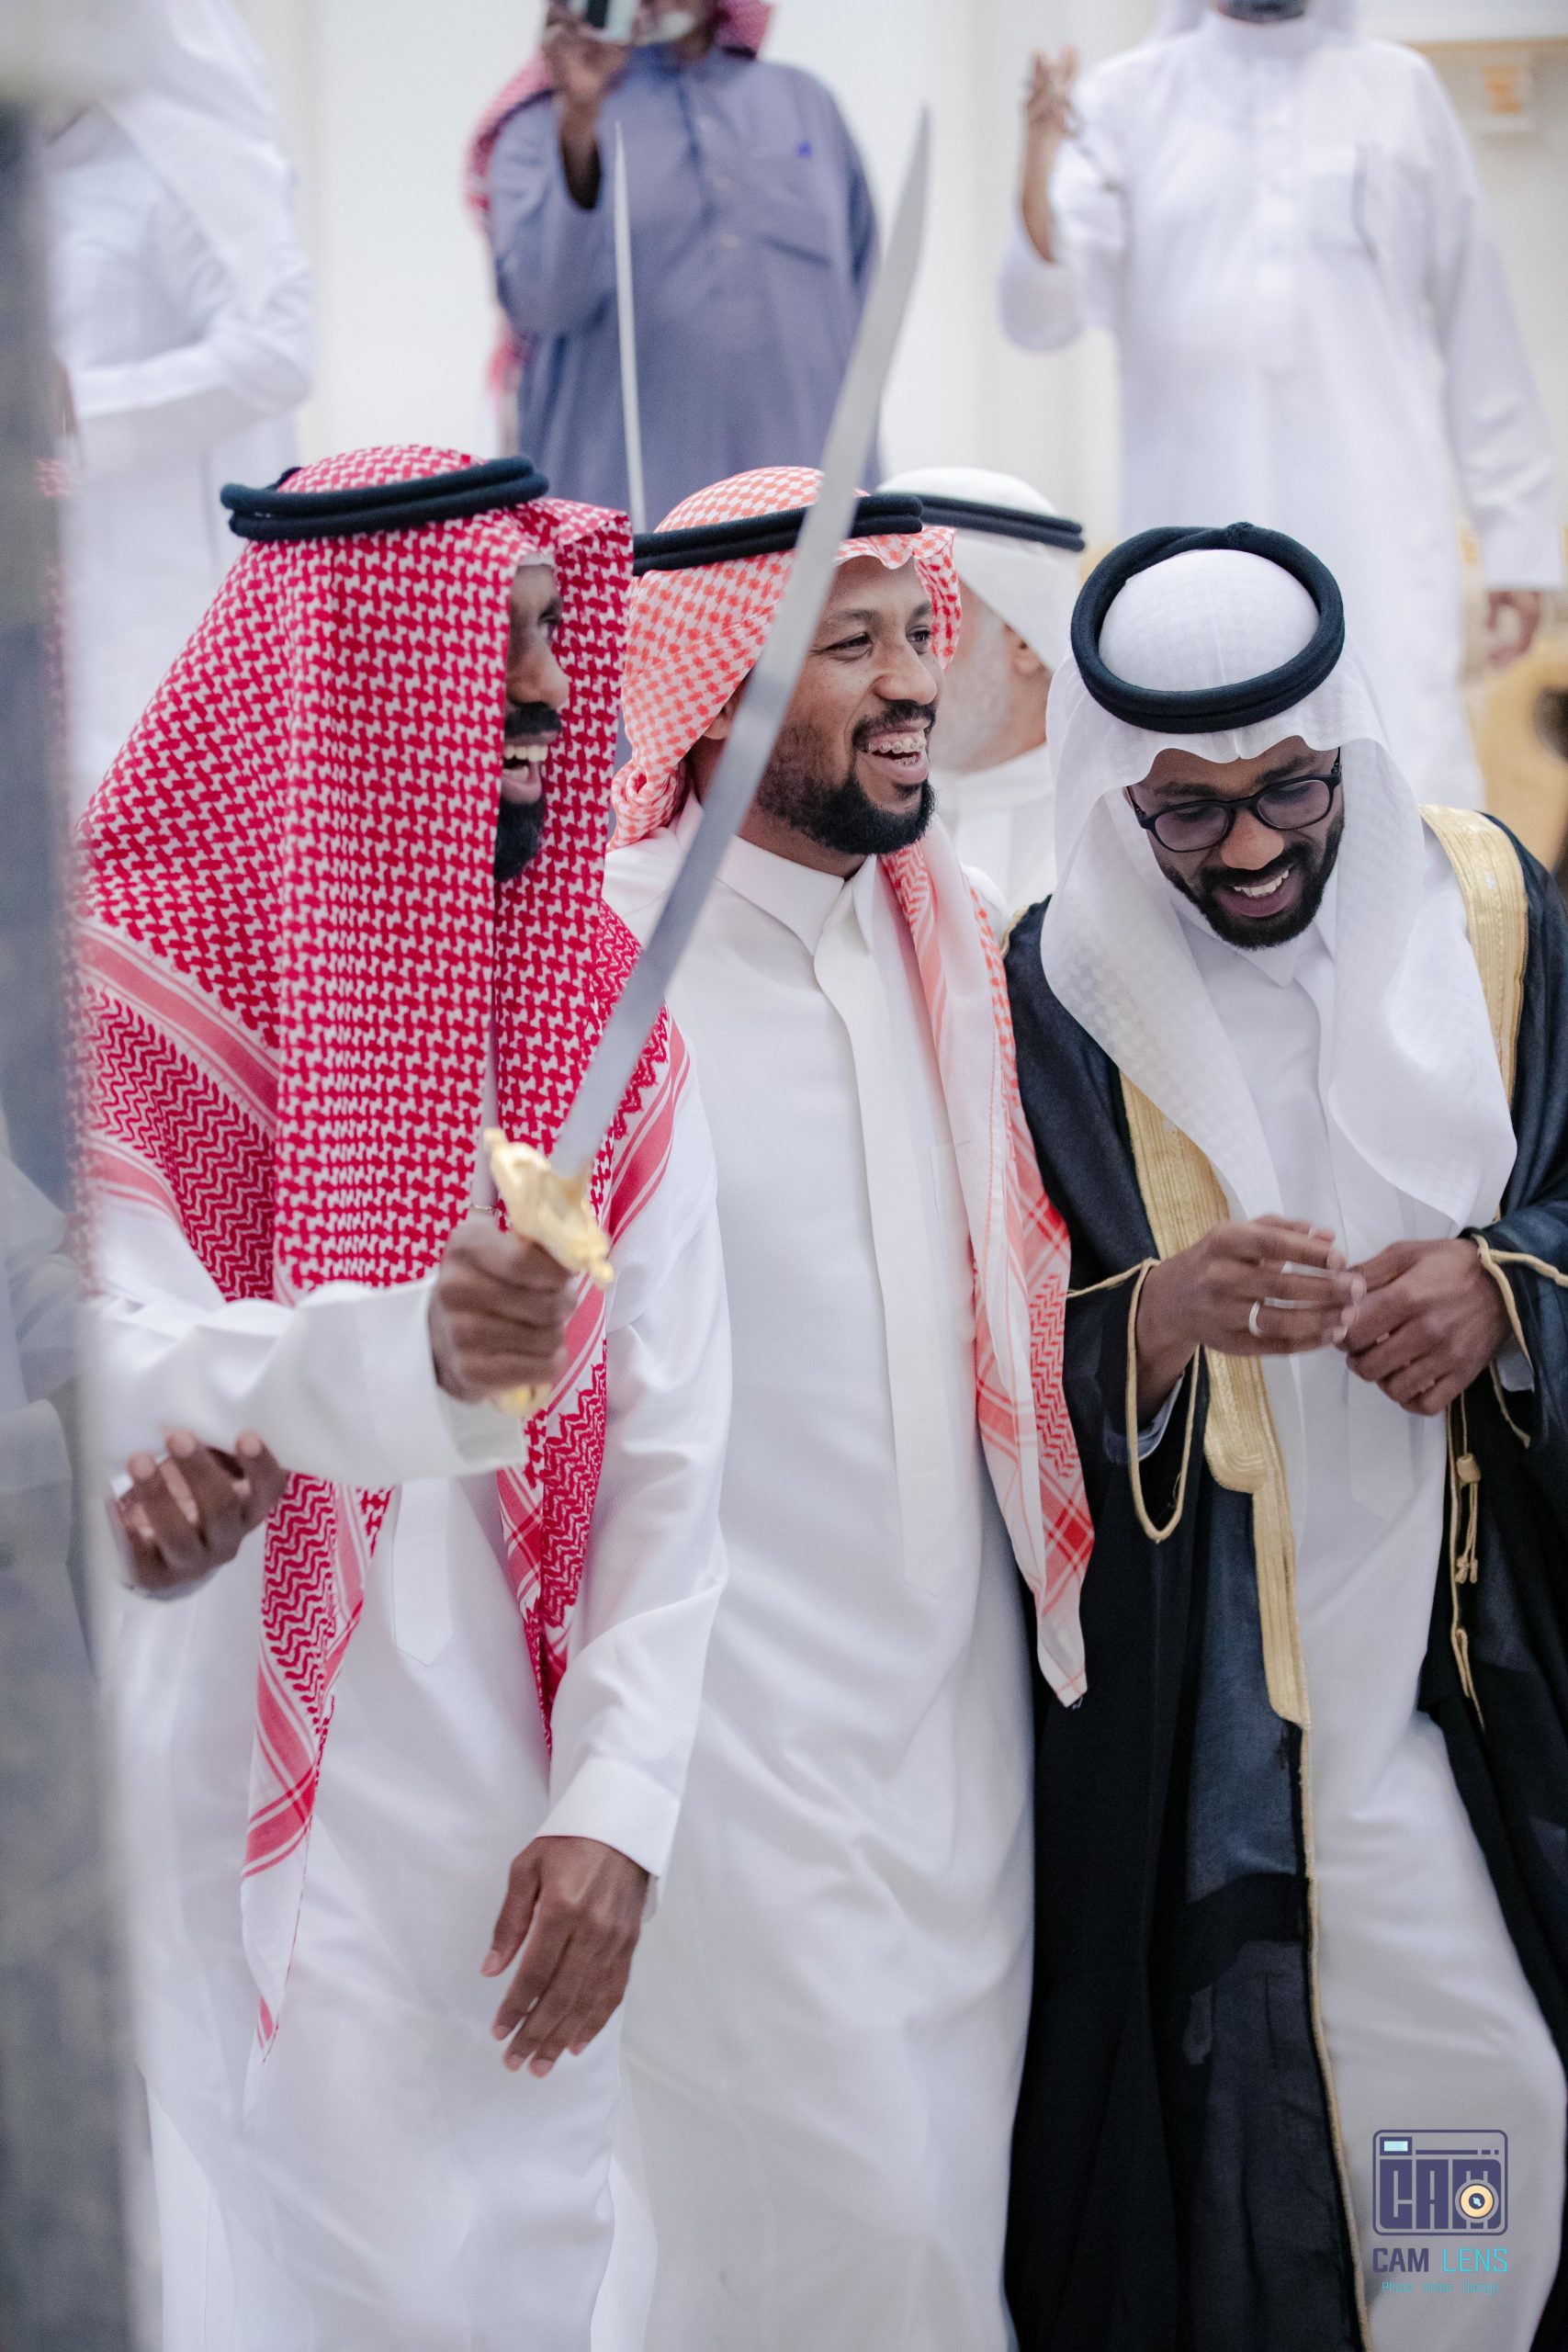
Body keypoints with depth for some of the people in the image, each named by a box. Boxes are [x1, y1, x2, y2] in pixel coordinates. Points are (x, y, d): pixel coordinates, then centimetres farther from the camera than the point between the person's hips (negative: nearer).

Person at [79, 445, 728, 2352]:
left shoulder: (601, 1019, 5)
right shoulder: (119, 1006, -6)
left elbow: (669, 1460, 0)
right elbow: (118, 1382, -21)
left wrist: (615, 1806, -11)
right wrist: (418, 1357, -41)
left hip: (507, 1858, 3)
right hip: (217, 1834, -3)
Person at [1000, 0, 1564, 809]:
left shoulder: (1400, 90, 10)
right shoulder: (1126, 99, 8)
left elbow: (1477, 333, 12)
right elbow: (1043, 317, -3)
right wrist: (1039, 190, -24)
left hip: (1377, 531, -1)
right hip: (1192, 523, 1)